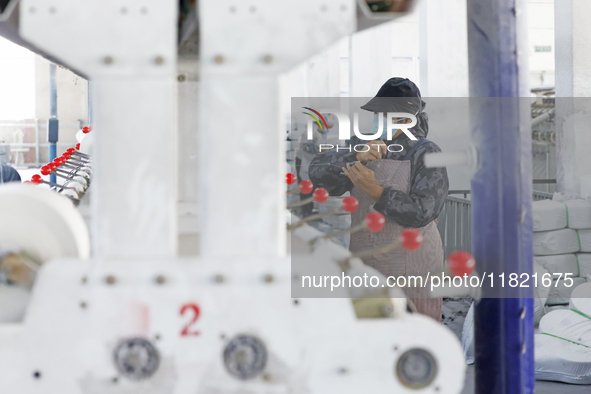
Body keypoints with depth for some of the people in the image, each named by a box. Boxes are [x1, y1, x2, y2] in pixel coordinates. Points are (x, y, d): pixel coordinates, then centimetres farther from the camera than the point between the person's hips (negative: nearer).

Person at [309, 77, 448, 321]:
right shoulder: (361, 145, -1)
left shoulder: (427, 155, -14)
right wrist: (358, 156, -33)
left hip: (412, 272, -5)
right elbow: (320, 173, -16)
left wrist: (374, 190, -31)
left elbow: (421, 212, -24)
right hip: (366, 266, 5)